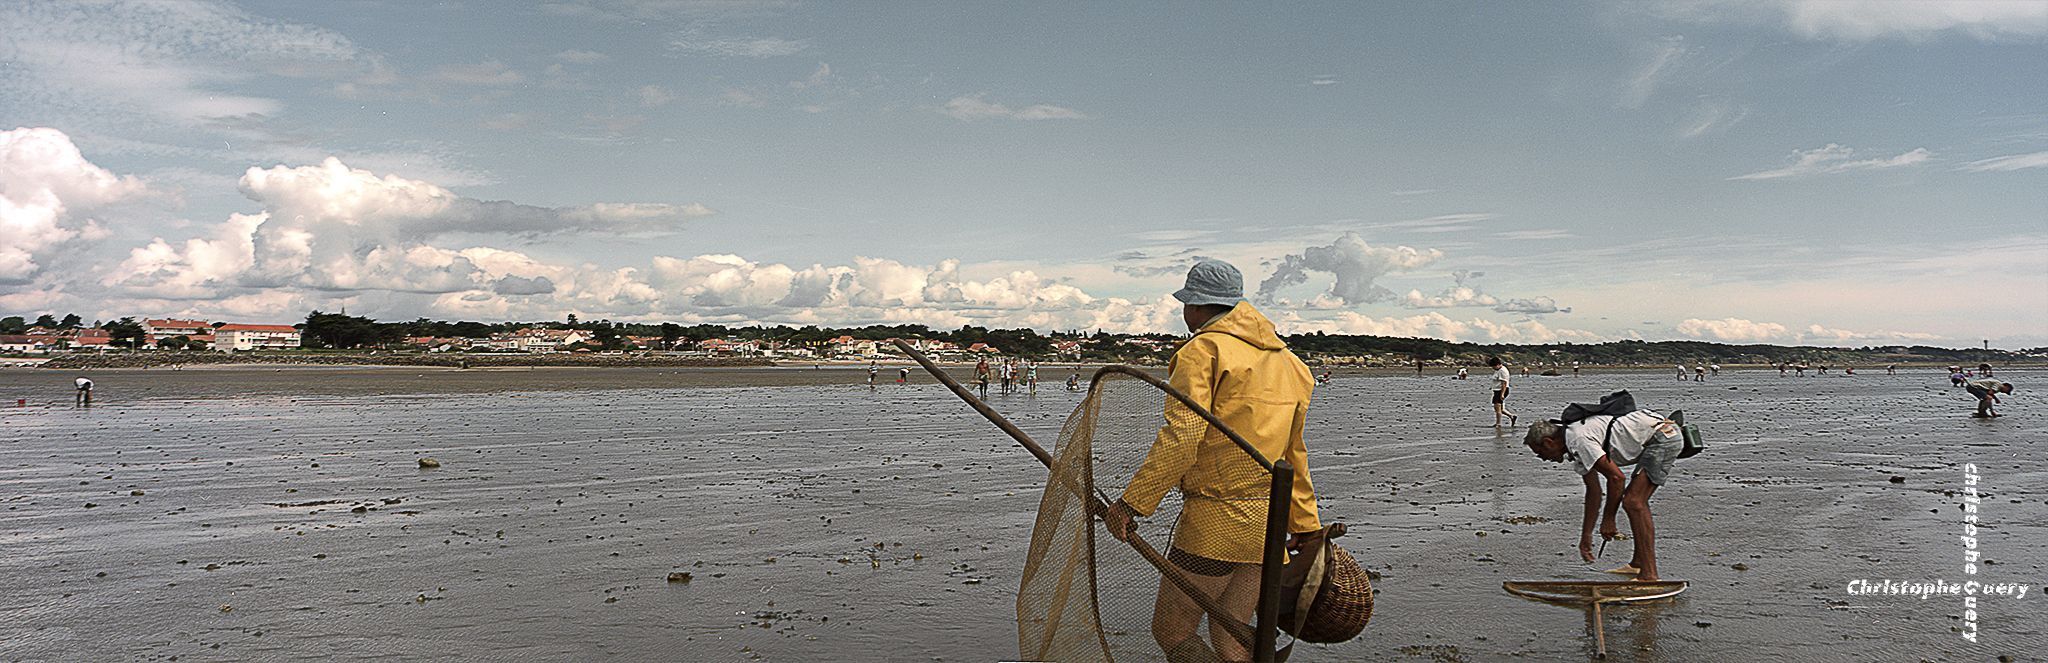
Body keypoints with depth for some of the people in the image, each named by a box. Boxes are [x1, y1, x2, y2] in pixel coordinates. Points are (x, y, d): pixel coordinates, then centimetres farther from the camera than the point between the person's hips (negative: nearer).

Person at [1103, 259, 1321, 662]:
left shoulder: (1203, 351, -9)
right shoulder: (1286, 361, 16)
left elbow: (1181, 437, -20)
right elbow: (1292, 452, 21)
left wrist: (1132, 501, -18)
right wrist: (1305, 524, 27)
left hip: (1214, 522, -8)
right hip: (1269, 522, 8)